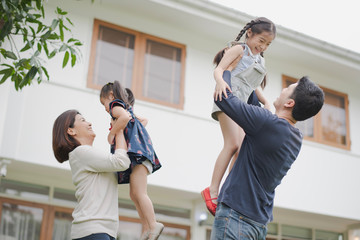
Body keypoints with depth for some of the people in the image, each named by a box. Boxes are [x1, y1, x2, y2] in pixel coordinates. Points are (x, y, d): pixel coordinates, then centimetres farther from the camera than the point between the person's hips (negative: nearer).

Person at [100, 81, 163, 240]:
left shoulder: (115, 105, 2)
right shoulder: (127, 108, 29)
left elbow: (124, 116, -21)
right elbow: (144, 120, 42)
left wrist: (111, 134, -12)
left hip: (137, 150, -10)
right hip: (137, 154, 10)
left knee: (138, 192, -17)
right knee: (134, 194, 9)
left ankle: (153, 226, -23)